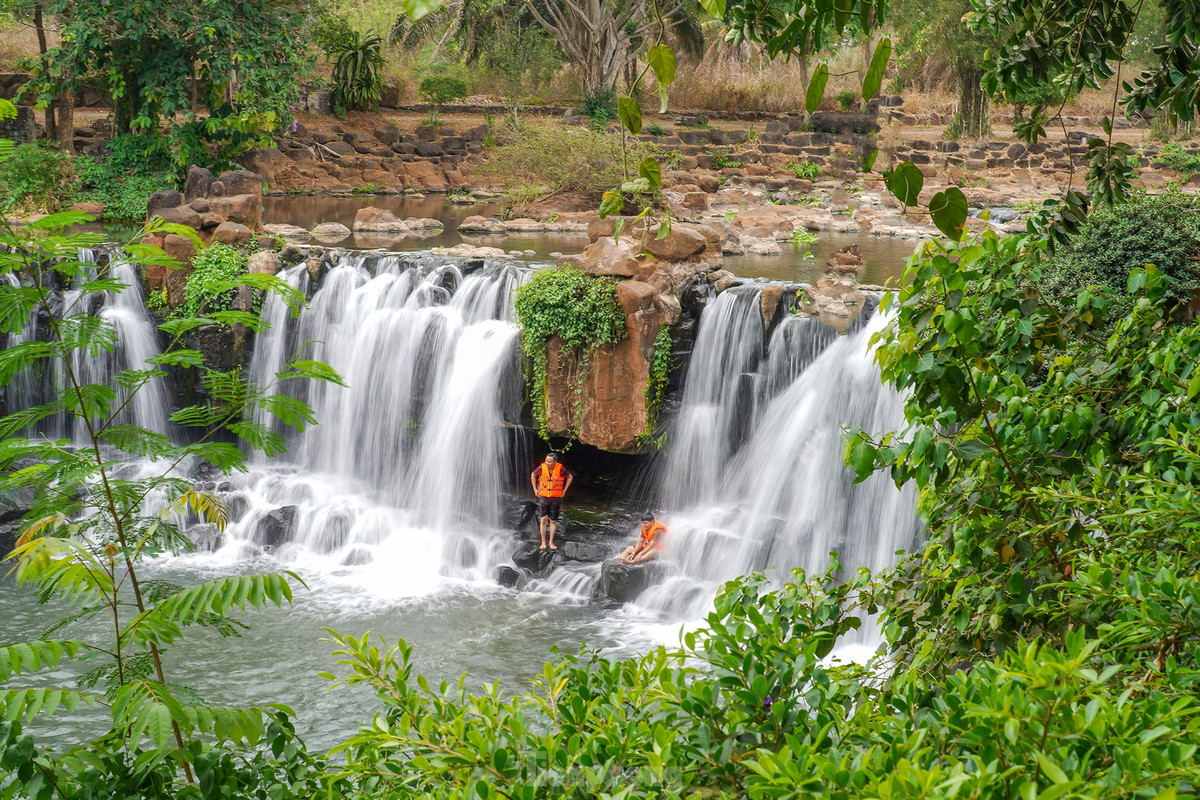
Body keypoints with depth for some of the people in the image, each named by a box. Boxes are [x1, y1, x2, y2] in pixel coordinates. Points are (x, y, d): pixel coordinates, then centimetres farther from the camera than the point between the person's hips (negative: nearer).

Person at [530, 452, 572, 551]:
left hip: (556, 499, 0)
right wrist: (535, 489, 9)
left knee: (553, 521, 6)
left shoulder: (560, 469, -12)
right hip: (543, 497, 0)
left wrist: (564, 490, 5)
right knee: (544, 519, -8)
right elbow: (533, 475, 12)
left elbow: (570, 477, 6)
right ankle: (543, 543, 1)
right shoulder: (541, 468, -9)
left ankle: (551, 543, 17)